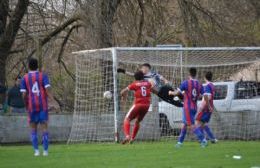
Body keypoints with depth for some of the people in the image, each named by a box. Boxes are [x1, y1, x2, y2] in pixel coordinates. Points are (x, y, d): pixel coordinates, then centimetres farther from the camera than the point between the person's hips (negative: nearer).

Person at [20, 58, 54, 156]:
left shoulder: (25, 78, 4)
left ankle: (36, 151, -1)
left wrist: (27, 104, 12)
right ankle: (45, 151, -3)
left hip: (32, 107, 1)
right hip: (43, 106, -1)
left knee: (33, 129, 9)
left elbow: (24, 94, -2)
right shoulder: (43, 76, 2)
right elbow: (48, 90, -11)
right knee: (44, 128, 3)